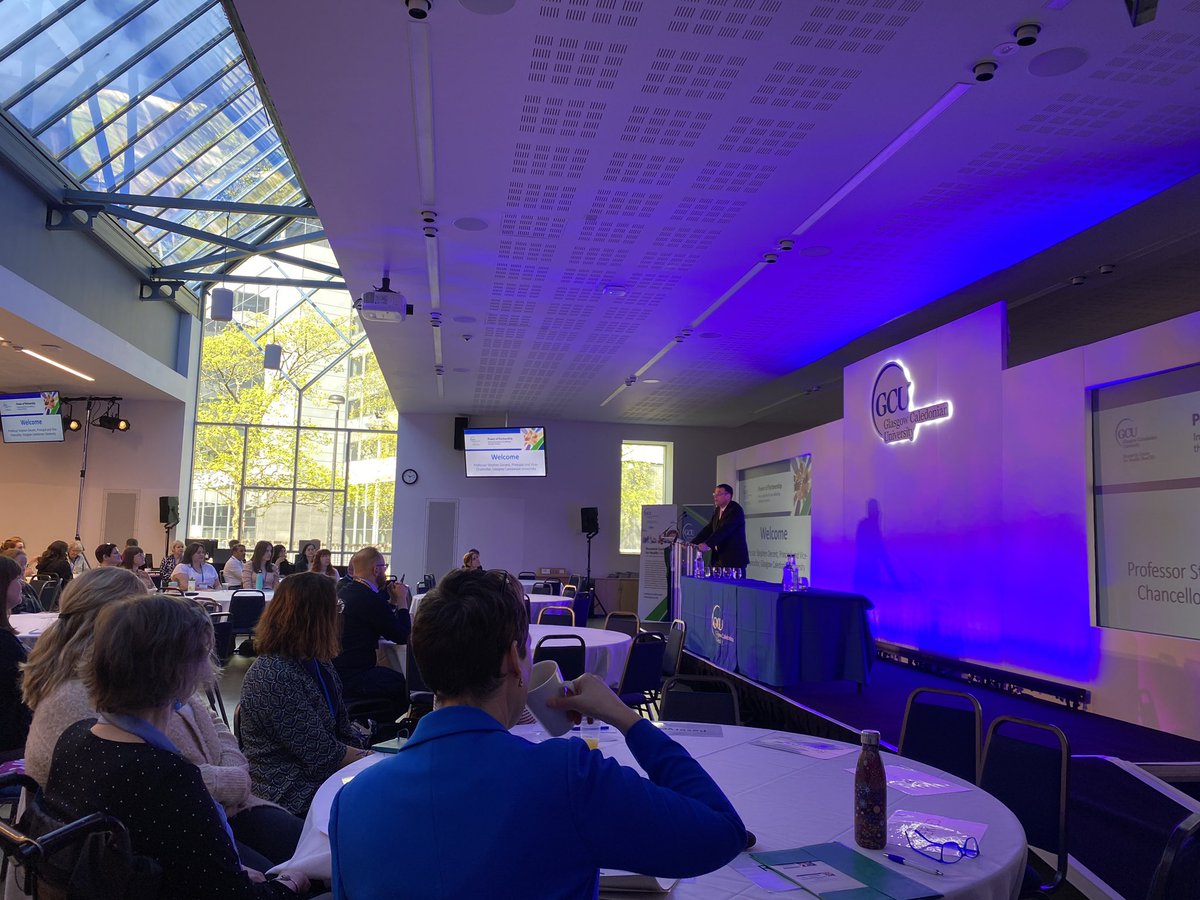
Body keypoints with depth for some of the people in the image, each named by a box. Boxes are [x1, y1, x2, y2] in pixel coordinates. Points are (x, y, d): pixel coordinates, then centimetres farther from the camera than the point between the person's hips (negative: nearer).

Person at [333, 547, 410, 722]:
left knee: (394, 676, 17)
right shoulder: (371, 599, -20)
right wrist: (402, 601, -1)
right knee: (407, 685, -3)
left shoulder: (344, 591, 10)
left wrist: (392, 601, 16)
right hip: (351, 678, -10)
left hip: (335, 670, 10)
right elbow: (403, 637, -11)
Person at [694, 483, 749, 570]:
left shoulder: (735, 509, -12)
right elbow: (708, 529, 10)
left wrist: (707, 544, -34)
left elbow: (724, 530, -24)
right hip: (717, 558, 7)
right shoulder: (717, 511, 14)